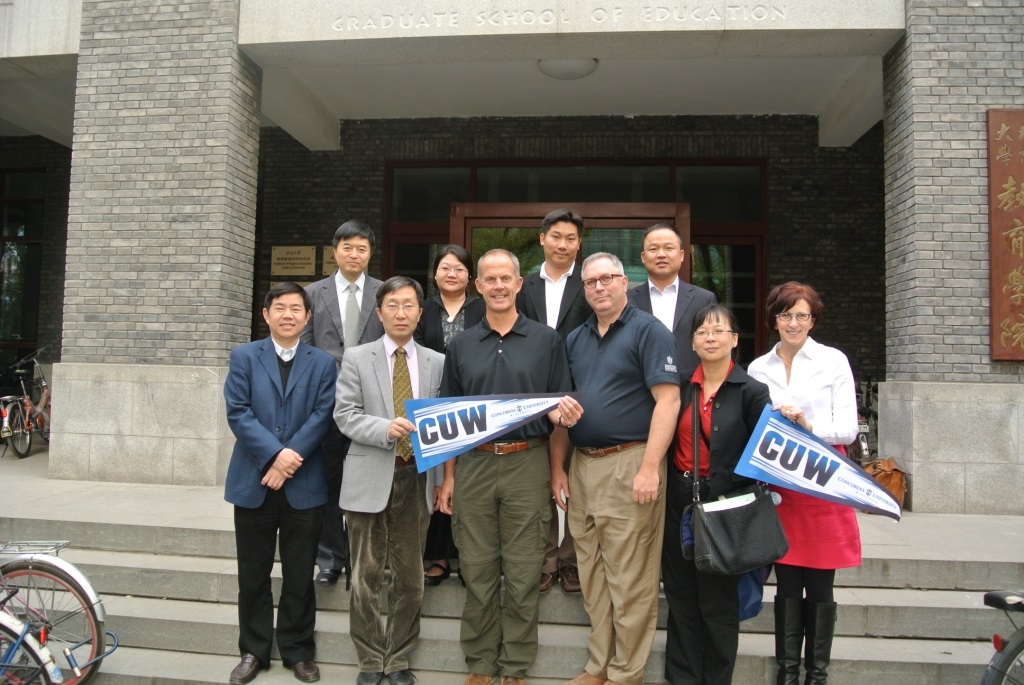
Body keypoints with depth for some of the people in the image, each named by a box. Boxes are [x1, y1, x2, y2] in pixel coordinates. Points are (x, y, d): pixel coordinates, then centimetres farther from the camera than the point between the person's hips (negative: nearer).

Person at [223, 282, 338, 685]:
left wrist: (291, 459, -15)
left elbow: (322, 417, -4)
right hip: (252, 481, 1)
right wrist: (275, 453, -17)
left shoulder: (323, 363, 5)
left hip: (304, 484, 0)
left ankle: (298, 651, 24)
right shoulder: (243, 357, 5)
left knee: (300, 575, 9)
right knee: (253, 574, 11)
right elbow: (237, 412, -5)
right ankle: (254, 651, 26)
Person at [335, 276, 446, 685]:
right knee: (367, 576, 7)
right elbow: (345, 415, -4)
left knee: (410, 575, 11)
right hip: (370, 478, -2)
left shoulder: (437, 363, 7)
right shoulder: (357, 359, 2)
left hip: (416, 478, 2)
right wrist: (386, 429, -21)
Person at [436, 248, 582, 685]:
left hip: (527, 464, -1)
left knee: (523, 574, 4)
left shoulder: (546, 340, 4)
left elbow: (561, 411, 5)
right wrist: (448, 477, 6)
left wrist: (564, 412, -17)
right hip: (474, 464, 2)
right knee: (478, 572, 8)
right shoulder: (461, 345, 9)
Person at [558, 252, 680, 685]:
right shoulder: (574, 340, 14)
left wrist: (649, 468, -19)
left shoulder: (648, 331, -4)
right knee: (592, 576, 14)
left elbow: (668, 401, -13)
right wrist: (557, 467, 10)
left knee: (629, 579, 1)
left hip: (629, 464, -6)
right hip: (581, 465, 7)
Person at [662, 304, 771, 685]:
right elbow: (668, 443, 10)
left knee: (718, 600, 8)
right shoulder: (682, 388, 5)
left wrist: (733, 494, -13)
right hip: (679, 503, 4)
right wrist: (672, 488, 0)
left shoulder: (752, 392, -5)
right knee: (681, 597, 13)